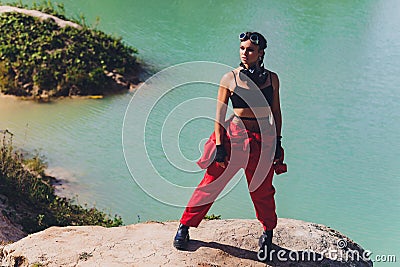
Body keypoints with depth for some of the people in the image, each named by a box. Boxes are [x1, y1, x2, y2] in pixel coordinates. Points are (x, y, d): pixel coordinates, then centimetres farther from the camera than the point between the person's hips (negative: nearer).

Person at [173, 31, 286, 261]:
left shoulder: (272, 78, 3)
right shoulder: (230, 79, -4)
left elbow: (276, 112, 10)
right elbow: (219, 115, -3)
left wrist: (277, 142, 7)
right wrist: (219, 146, -8)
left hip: (263, 140, 2)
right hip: (234, 136, -2)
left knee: (262, 190, 10)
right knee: (211, 183, 2)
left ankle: (268, 233, 34)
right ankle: (184, 227, 17)